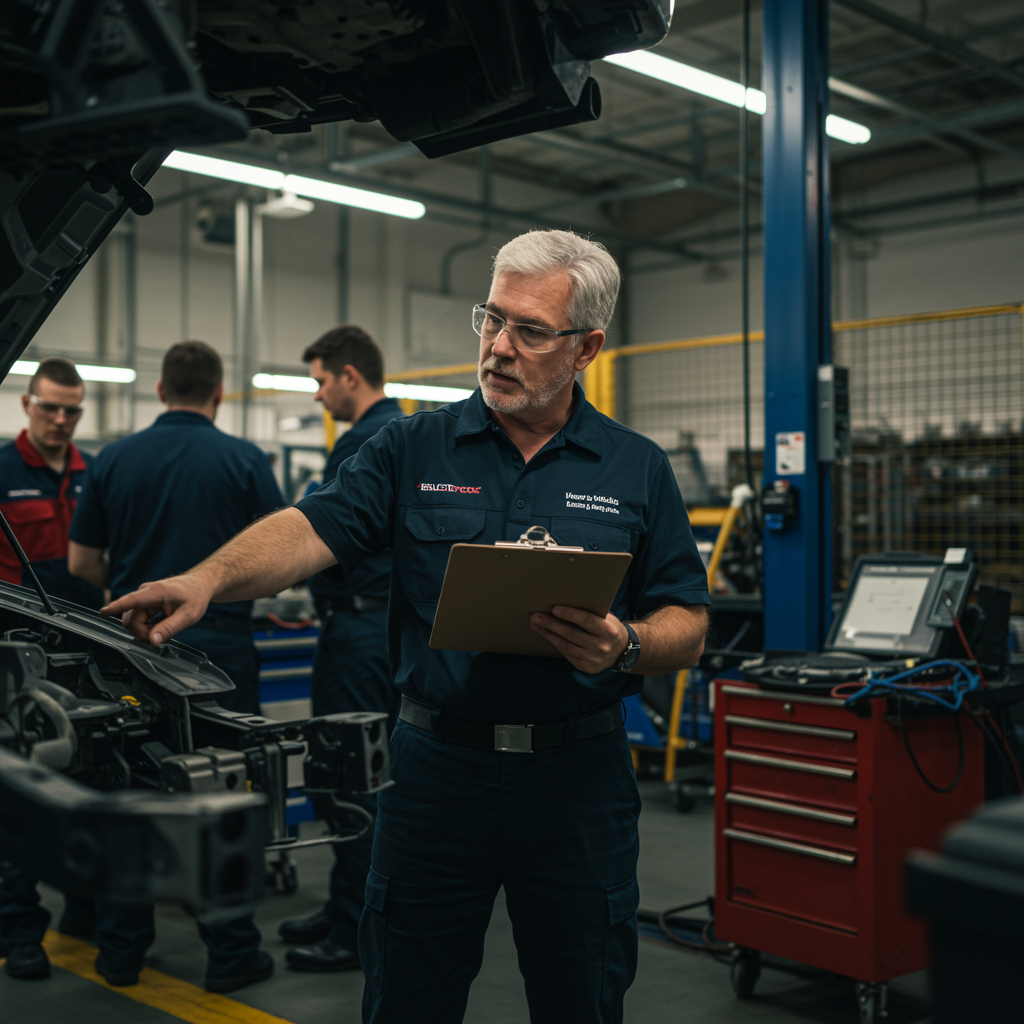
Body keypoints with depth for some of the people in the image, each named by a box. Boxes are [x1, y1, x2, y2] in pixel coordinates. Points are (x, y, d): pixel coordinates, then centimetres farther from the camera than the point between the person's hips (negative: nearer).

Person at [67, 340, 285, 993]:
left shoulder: (114, 460, 3)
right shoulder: (244, 461, -5)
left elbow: (82, 561, 6)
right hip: (219, 644, -3)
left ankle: (121, 949, 20)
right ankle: (231, 953, 11)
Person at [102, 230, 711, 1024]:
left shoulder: (638, 470, 4)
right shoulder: (413, 449, 4)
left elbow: (689, 627, 3)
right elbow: (313, 528, -10)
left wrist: (625, 647, -18)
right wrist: (211, 577, -28)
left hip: (579, 778, 0)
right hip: (438, 764, 0)